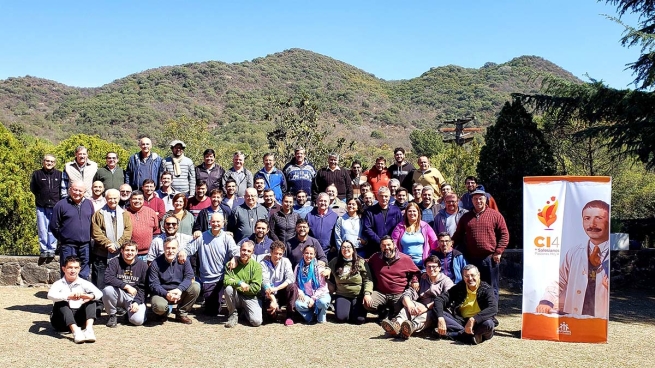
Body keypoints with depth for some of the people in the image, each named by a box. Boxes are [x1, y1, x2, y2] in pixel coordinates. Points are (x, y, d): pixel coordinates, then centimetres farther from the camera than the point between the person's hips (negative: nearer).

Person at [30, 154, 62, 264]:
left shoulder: (59, 174, 6)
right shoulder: (37, 174, 6)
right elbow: (32, 188, 12)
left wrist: (58, 199, 1)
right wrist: (41, 196, 6)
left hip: (55, 206, 0)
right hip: (41, 207, 0)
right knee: (42, 230, -1)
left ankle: (51, 250, 6)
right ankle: (43, 251, 4)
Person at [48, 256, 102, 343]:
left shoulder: (83, 283, 3)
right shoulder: (59, 284, -3)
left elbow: (99, 293, -13)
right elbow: (50, 295, -25)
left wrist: (89, 296, -37)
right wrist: (69, 296, -42)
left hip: (78, 319, 2)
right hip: (62, 322, -2)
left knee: (91, 300, -16)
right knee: (60, 302, -27)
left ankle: (89, 329, -36)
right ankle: (75, 331, -45)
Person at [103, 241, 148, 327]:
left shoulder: (143, 266, -2)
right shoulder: (115, 262, -5)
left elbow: (143, 288, -1)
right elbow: (108, 279, -21)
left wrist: (137, 302, -16)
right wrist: (126, 286, -27)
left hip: (134, 297, 0)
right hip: (119, 294, 0)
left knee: (138, 320, -25)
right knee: (107, 290, -33)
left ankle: (128, 312, 15)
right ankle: (112, 315, -5)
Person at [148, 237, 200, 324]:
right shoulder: (156, 264, -9)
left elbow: (189, 277, -11)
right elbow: (153, 284, -13)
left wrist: (179, 289, -30)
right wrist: (166, 294, -30)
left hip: (180, 293, 3)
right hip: (162, 293, -3)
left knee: (196, 287, -22)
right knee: (159, 306, -36)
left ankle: (182, 313, -2)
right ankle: (164, 313, 8)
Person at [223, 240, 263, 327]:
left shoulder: (256, 266, -5)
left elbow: (256, 288, -11)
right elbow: (226, 281, -12)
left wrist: (233, 282, -14)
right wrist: (239, 283, -32)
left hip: (250, 297, -1)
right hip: (235, 297, 1)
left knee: (256, 321, -24)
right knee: (228, 288, -33)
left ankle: (244, 310, 13)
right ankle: (233, 315, -7)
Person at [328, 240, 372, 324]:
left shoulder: (361, 262, -2)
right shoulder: (335, 262, 6)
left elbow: (367, 280, -6)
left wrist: (367, 293, -20)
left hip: (358, 296, -1)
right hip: (342, 295, 1)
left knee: (359, 319, -19)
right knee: (341, 317, -22)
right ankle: (339, 307, 13)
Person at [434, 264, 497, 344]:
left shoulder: (486, 289, -9)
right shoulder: (459, 288, 1)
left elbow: (493, 309, -26)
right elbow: (439, 300, -7)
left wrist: (473, 319, -38)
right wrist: (440, 318, -26)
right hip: (460, 321, 3)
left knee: (488, 323, -36)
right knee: (439, 313, -19)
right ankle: (472, 336, -29)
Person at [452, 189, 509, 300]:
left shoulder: (495, 215, 2)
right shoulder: (466, 217, 12)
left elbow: (504, 234, 0)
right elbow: (458, 236, 16)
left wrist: (498, 252, -7)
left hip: (490, 259, -3)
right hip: (471, 259, 3)